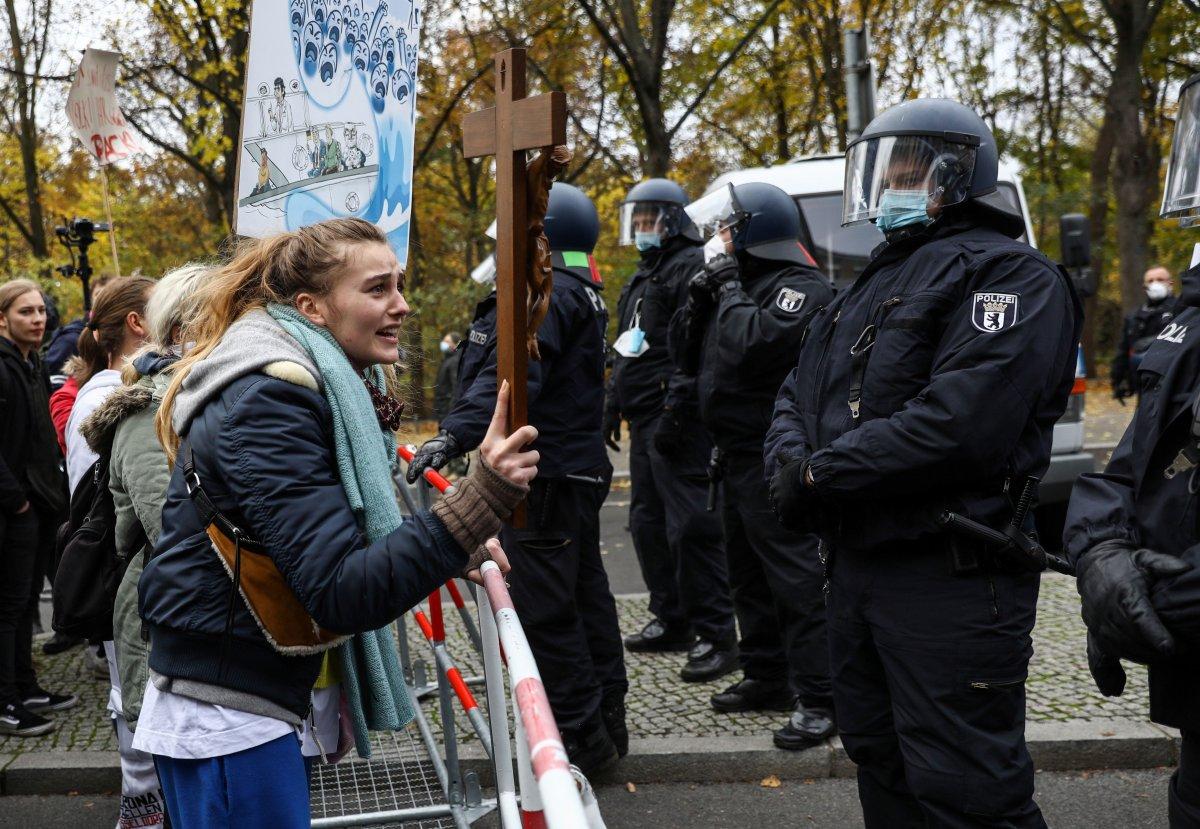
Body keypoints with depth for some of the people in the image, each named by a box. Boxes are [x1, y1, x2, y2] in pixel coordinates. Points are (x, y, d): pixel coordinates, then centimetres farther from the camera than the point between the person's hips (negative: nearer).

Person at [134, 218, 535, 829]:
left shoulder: (320, 386, 8)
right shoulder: (268, 401, -22)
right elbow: (344, 593, -29)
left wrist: (444, 547, -2)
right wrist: (479, 503, -38)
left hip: (245, 704, 10)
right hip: (225, 726, -10)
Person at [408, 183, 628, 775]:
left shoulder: (544, 293, -16)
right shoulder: (582, 292, 19)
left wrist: (456, 434, -40)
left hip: (544, 478, -11)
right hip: (580, 465, 11)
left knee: (543, 605, -5)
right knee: (584, 589, 18)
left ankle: (581, 736, 1)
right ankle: (607, 717, 29)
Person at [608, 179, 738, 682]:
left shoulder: (691, 267, -9)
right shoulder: (642, 278, 23)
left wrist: (676, 413, -24)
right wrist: (613, 406, 22)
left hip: (678, 425, -11)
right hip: (644, 423, 11)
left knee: (690, 527, -11)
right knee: (648, 523, 14)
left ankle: (715, 636, -6)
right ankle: (672, 621, 25)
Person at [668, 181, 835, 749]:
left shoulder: (801, 288, -13)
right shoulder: (739, 285, 16)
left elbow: (754, 344, -30)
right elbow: (687, 356, 16)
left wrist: (728, 289, -16)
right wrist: (699, 298, 1)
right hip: (737, 454, 10)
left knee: (795, 576, -9)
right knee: (748, 573, 17)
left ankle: (818, 697, -6)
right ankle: (766, 677, 29)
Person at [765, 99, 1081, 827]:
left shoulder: (1009, 275, -11)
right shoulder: (877, 283, 20)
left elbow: (960, 422, -25)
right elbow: (801, 393, 19)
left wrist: (822, 474, -17)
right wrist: (792, 462, -5)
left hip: (950, 574, -9)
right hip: (857, 564, 9)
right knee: (882, 766, 20)